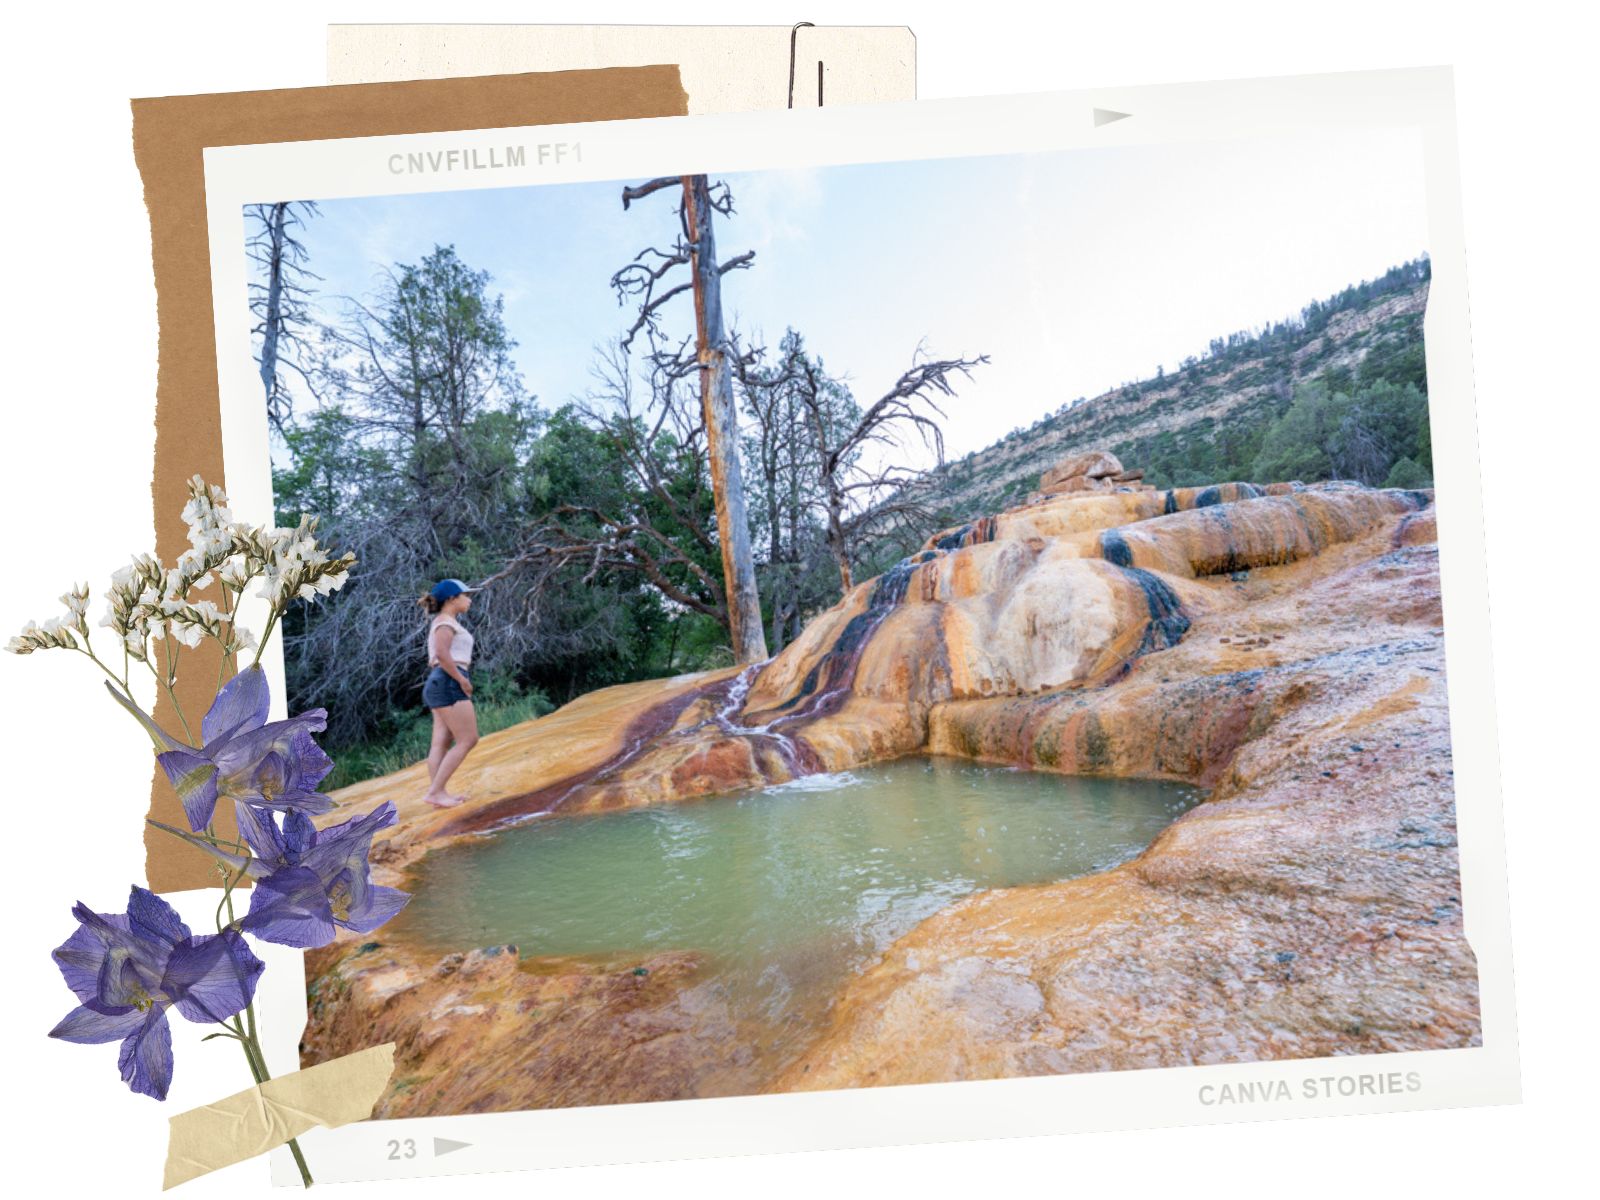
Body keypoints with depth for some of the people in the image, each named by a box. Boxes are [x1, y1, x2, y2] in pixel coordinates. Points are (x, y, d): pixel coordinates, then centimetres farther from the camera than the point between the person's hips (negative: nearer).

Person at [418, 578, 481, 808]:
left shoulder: (442, 623, 22)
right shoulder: (446, 621, -9)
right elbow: (442, 654, -23)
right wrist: (462, 680, -18)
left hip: (440, 685, 10)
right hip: (449, 683, -10)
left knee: (441, 742, 4)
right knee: (468, 740, -9)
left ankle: (437, 792, 1)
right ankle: (435, 791, -12)